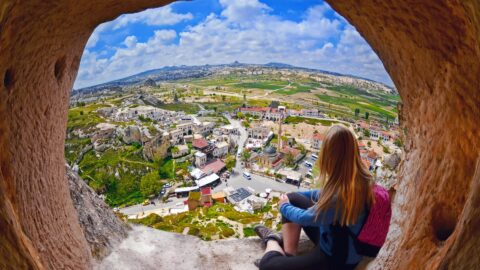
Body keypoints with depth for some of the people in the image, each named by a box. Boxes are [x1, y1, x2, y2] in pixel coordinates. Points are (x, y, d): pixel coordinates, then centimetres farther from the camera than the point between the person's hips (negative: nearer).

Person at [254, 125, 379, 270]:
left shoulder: (341, 195, -38)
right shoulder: (361, 176, -12)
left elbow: (305, 218, -19)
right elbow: (328, 195, 8)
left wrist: (284, 206, 2)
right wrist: (293, 196, 14)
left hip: (337, 258, -8)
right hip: (337, 236, 8)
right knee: (292, 199, 7)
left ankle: (272, 241, 20)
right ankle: (288, 253, 10)